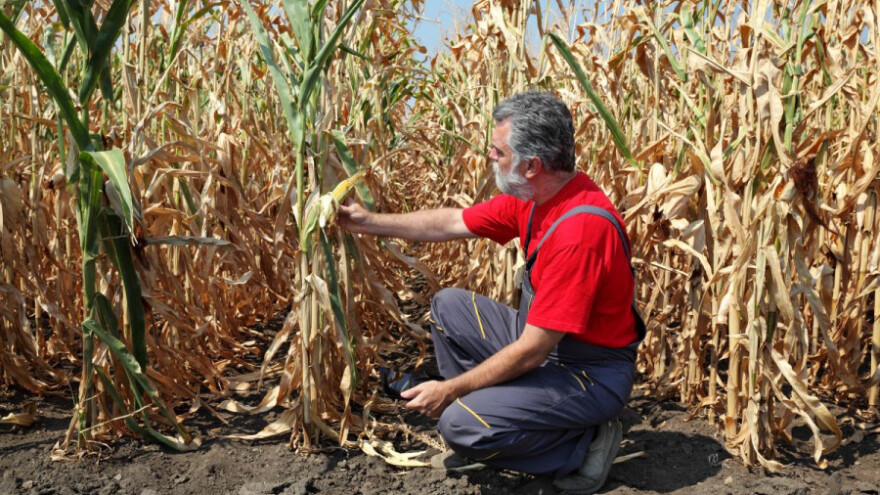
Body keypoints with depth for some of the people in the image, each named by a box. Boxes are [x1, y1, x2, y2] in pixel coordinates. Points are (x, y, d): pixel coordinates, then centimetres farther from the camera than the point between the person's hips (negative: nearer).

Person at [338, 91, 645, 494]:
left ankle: (584, 444, -2)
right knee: (448, 306, 10)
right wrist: (369, 222, 11)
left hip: (590, 371, -9)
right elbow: (451, 223, 8)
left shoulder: (581, 228, -32)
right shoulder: (531, 196, -5)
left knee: (460, 423, -23)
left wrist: (450, 389, -18)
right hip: (544, 340, 9)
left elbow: (532, 351, -28)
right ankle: (481, 434, 16)